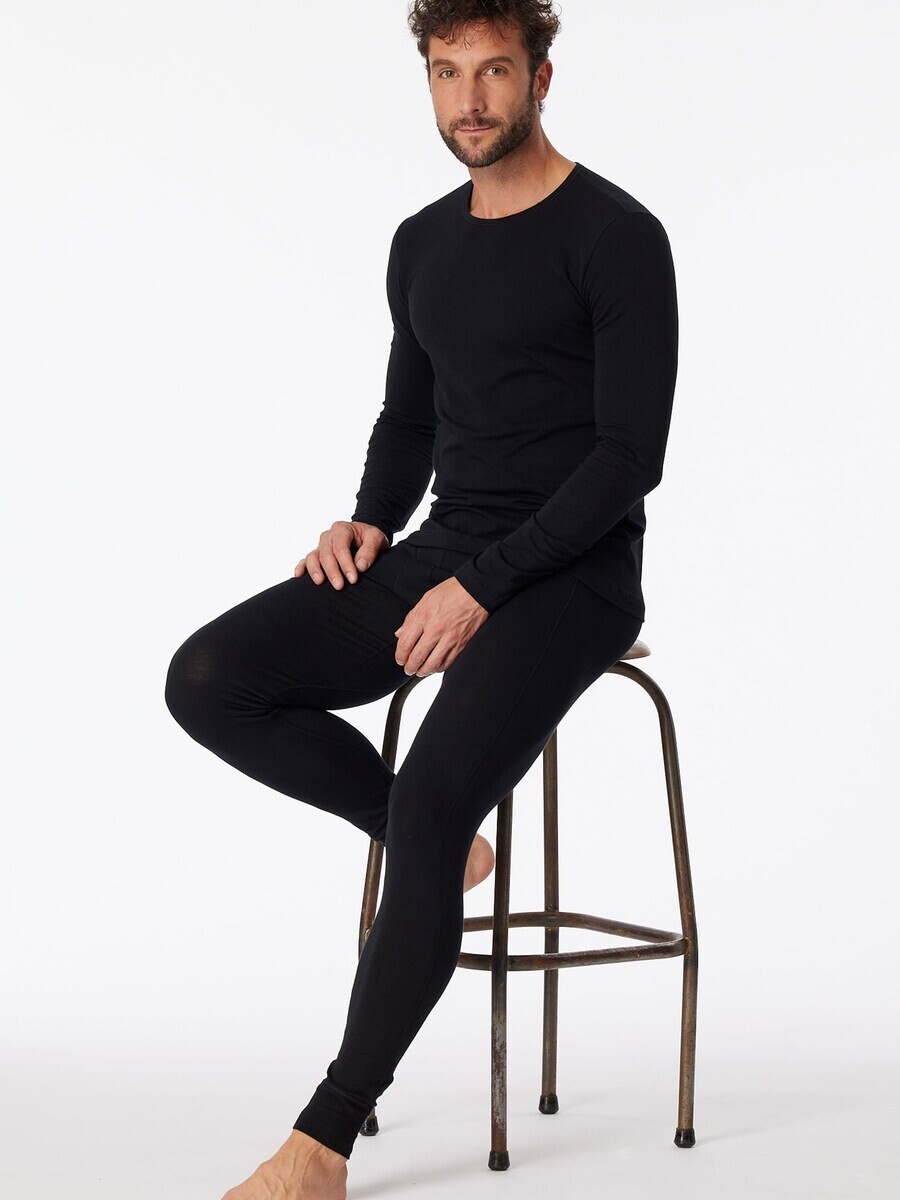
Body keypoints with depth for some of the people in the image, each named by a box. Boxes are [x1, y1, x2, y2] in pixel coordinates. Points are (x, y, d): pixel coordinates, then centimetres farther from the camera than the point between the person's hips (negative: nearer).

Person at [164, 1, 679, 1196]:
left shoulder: (615, 236, -10)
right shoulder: (422, 243, 12)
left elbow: (630, 457, -16)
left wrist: (484, 585, -21)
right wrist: (370, 521, 1)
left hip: (571, 573, -7)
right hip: (440, 554, 7)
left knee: (432, 799, -30)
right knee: (208, 682, -12)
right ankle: (439, 843, 5)